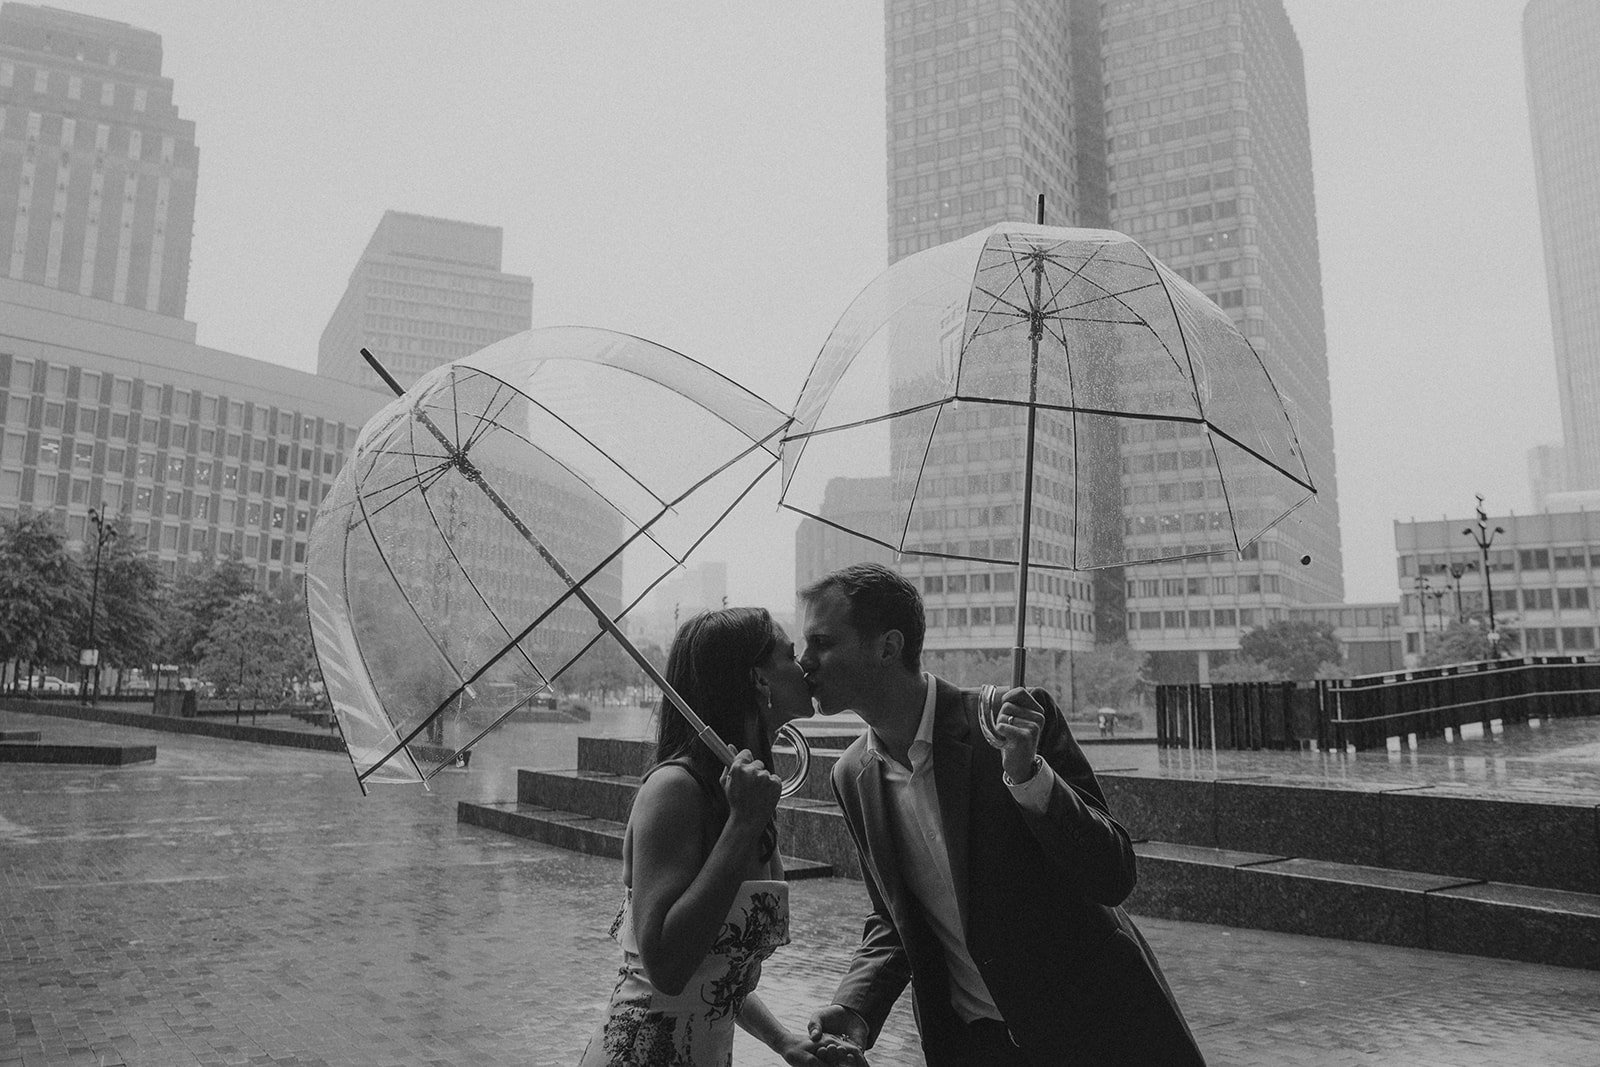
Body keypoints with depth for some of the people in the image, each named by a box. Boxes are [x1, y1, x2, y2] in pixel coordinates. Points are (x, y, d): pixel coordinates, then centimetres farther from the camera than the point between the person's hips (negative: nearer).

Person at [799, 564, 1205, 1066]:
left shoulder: (1024, 721, -19)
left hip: (1093, 1026, -4)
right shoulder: (853, 775, -4)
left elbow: (1113, 877, -19)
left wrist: (1025, 774, -32)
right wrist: (854, 1008, -10)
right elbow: (892, 921, 7)